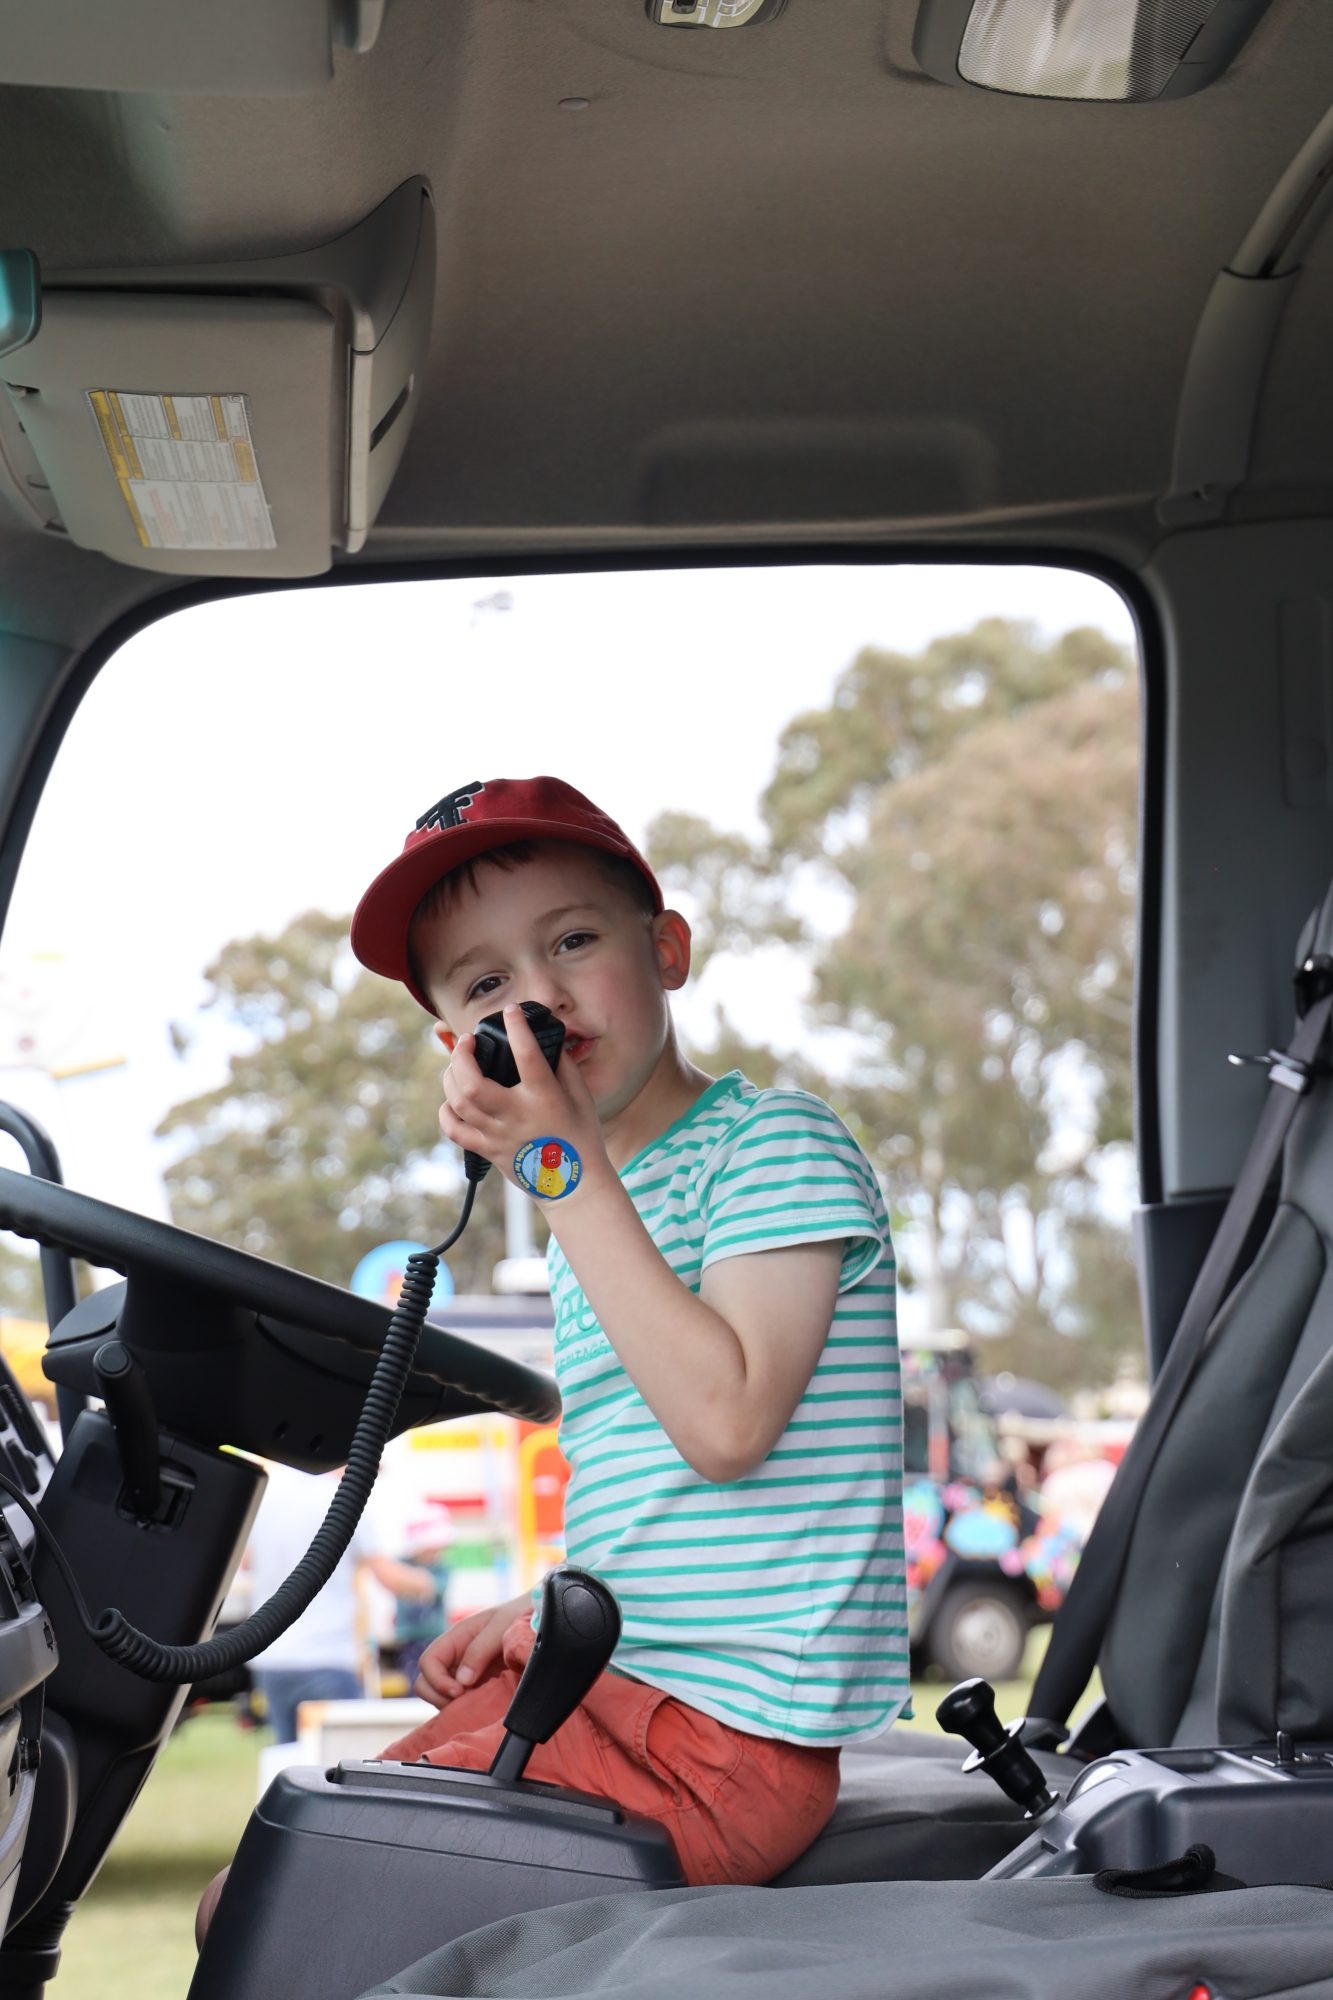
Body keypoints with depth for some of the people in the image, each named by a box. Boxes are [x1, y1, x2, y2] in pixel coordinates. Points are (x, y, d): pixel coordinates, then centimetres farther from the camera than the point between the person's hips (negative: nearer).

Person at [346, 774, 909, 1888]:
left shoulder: (777, 1142, -9)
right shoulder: (599, 1201, 17)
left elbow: (724, 1421, -24)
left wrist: (566, 1167, -20)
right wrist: (537, 1617, 10)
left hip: (721, 1726, -9)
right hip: (599, 1677, 9)